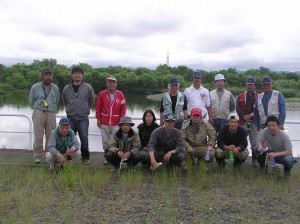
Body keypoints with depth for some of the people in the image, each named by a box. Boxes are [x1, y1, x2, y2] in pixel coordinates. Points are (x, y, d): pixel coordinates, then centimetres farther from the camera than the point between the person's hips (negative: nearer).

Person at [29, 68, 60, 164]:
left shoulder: (55, 88, 9)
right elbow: (31, 101, 13)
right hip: (38, 113, -1)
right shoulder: (35, 87, 4)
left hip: (51, 114, 2)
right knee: (38, 136, -4)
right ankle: (38, 156, 4)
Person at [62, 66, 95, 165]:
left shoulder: (88, 88, 0)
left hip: (83, 118, -1)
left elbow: (91, 101, 12)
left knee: (84, 139, 0)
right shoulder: (66, 88, 4)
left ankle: (85, 157, 13)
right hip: (71, 117, 1)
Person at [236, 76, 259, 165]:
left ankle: (254, 160, 9)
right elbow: (238, 108, 1)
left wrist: (251, 115, -14)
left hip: (254, 122, -1)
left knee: (255, 142, 1)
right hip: (243, 122, 1)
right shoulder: (240, 96, 12)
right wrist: (244, 116, -13)